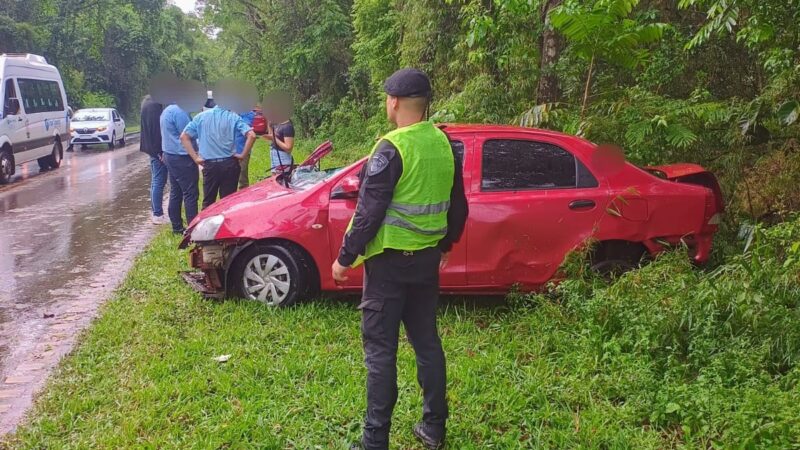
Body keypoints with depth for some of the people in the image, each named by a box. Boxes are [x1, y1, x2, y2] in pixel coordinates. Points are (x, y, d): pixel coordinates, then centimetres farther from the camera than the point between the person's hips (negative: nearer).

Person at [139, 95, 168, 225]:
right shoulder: (155, 106, -17)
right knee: (159, 182, -5)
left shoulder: (147, 104, 14)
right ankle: (158, 214, -1)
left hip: (153, 149, 10)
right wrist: (160, 151, -21)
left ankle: (156, 212, 23)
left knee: (156, 181, 15)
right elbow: (157, 129, -21)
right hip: (158, 149, -10)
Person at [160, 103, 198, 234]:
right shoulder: (179, 111, -19)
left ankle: (177, 227, 19)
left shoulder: (167, 110, 14)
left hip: (170, 155, 10)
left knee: (175, 193, 13)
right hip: (182, 158, -10)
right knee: (190, 194, -5)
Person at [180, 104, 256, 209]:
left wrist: (195, 158, 2)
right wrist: (243, 155, -2)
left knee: (208, 201, 10)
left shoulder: (201, 117, 6)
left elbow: (184, 136, 2)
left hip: (209, 165, 1)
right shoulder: (233, 117, 0)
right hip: (229, 164, -1)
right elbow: (251, 135, -11)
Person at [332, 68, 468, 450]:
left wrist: (345, 257, -8)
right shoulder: (444, 144, 5)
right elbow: (458, 206, 13)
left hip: (390, 260, -7)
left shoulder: (392, 148, -16)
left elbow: (369, 211, -18)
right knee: (427, 341, 15)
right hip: (427, 259, 7)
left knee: (380, 350, 0)